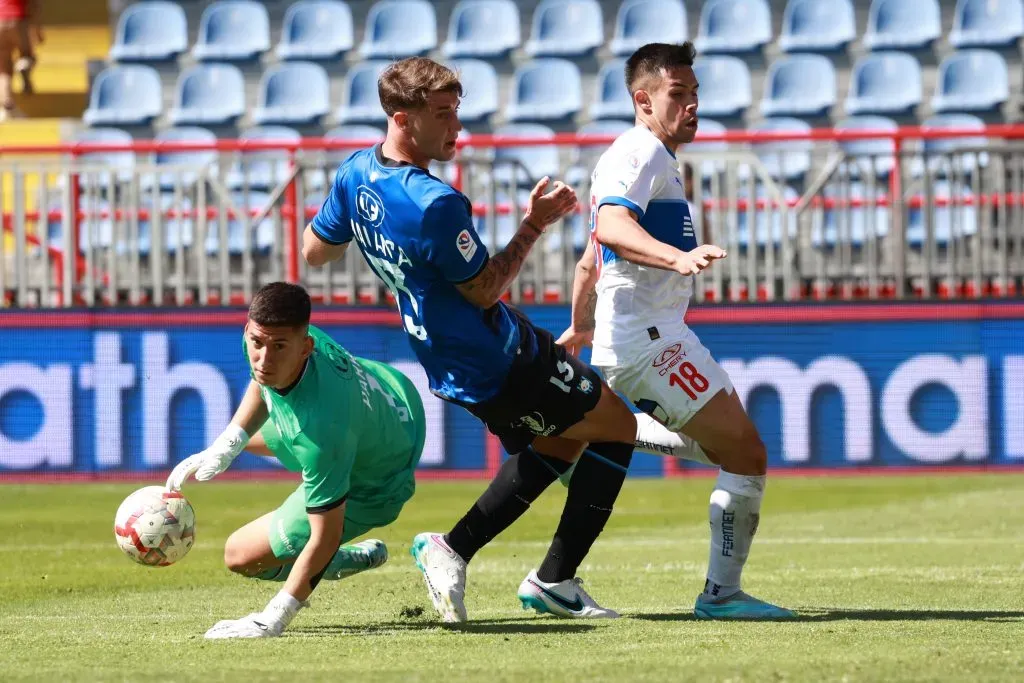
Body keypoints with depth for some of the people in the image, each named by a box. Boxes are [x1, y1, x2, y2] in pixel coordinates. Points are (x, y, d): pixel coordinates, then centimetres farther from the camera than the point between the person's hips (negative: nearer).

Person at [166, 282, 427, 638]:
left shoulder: (318, 431, -49)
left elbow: (325, 537, -39)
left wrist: (274, 618, -36)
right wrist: (223, 449, -5)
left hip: (375, 486, -8)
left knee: (241, 555, -5)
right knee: (244, 437, 35)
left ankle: (349, 560, 17)